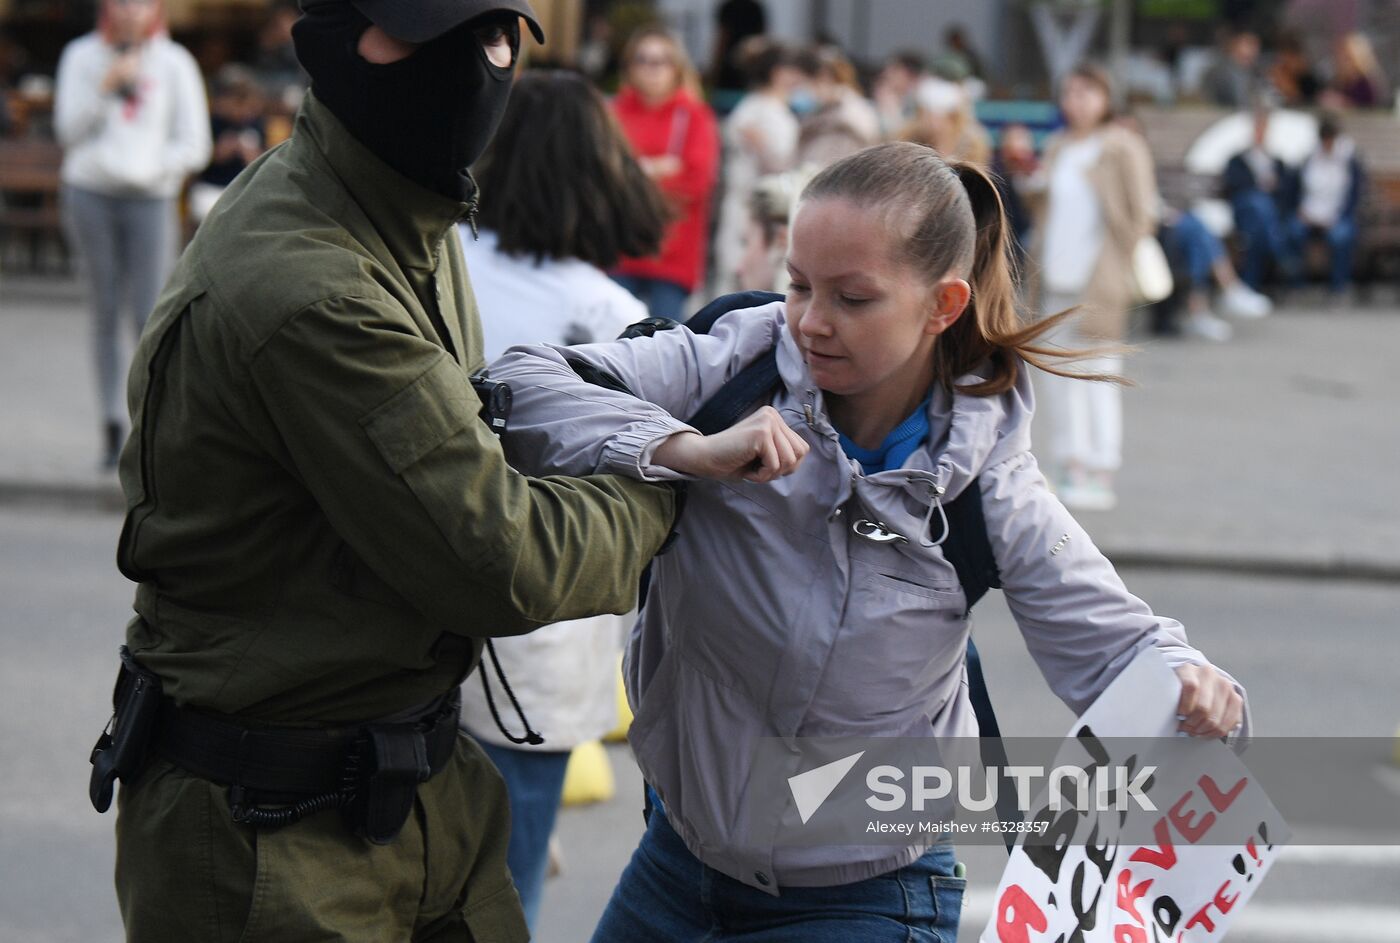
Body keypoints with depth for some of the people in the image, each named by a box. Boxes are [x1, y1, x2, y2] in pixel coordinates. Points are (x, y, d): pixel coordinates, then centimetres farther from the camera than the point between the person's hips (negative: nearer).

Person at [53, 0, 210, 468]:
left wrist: (146, 167, -12)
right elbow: (70, 131, -2)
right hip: (90, 195, 1)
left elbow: (194, 147, 1)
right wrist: (107, 86, -14)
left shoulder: (175, 64, 2)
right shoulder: (81, 56, 5)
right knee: (106, 314, 4)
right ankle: (112, 425, 9)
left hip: (150, 198, -1)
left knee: (150, 317, -9)